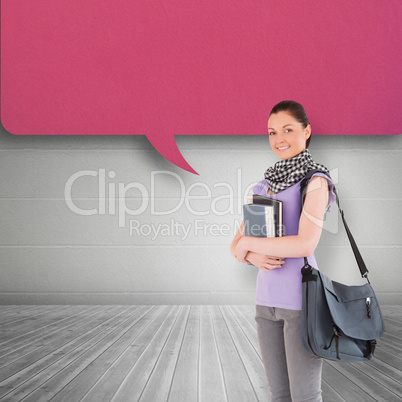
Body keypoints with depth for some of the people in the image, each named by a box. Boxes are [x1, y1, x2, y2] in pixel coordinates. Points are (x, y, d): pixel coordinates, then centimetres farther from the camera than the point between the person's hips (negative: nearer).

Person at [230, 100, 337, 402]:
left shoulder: (315, 181, -7)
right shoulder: (263, 187, 12)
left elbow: (306, 244, -21)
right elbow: (236, 245, 11)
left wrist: (247, 244, -11)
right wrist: (254, 257, -12)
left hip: (302, 300, -6)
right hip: (267, 300, 6)